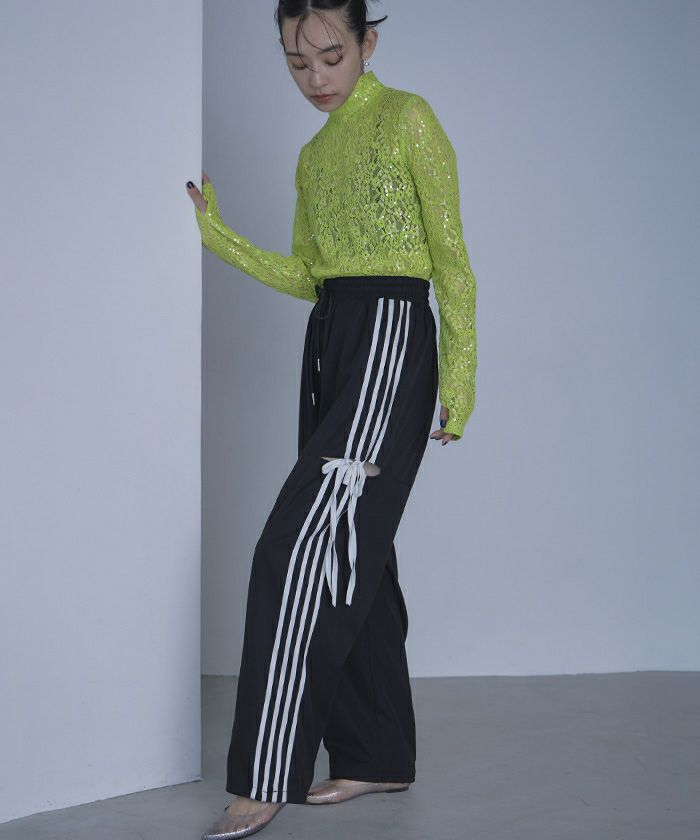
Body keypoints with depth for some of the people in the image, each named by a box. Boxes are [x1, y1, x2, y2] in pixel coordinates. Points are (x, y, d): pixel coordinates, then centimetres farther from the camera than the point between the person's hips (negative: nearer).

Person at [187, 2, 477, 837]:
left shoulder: (407, 119, -2)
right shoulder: (314, 155, 19)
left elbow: (451, 258, -5)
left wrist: (459, 374, -12)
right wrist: (216, 234, 9)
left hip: (391, 335, -8)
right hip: (329, 341, 8)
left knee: (301, 545, -16)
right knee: (351, 552, 7)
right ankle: (376, 756, 15)